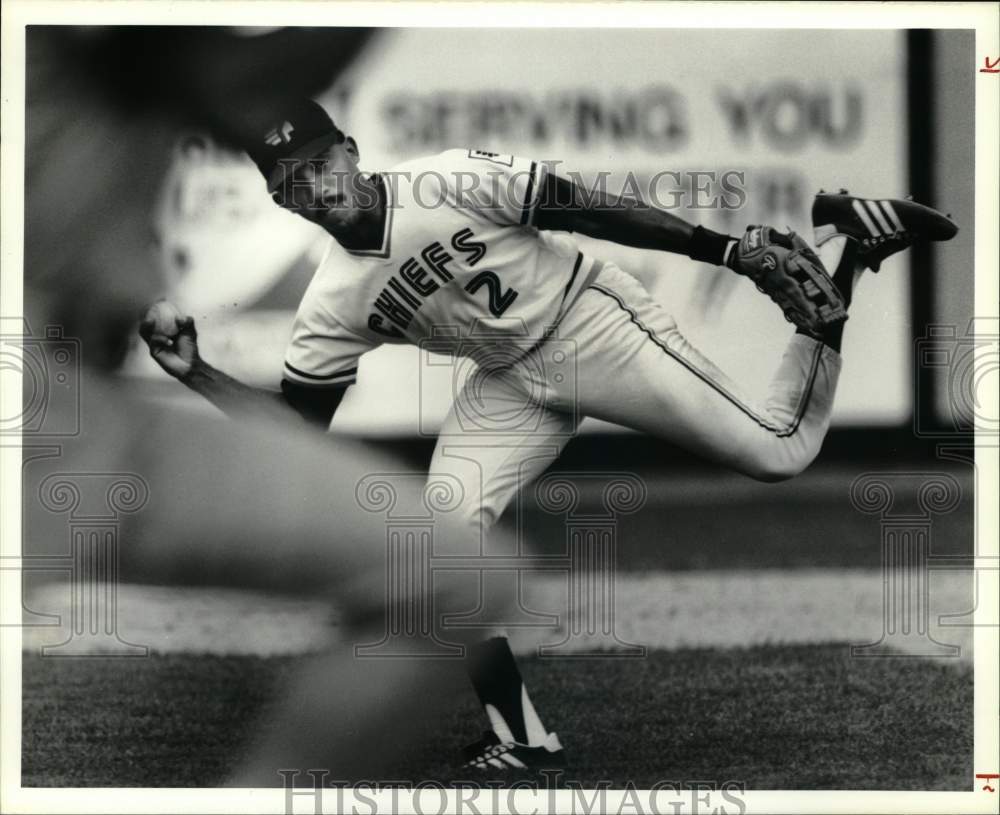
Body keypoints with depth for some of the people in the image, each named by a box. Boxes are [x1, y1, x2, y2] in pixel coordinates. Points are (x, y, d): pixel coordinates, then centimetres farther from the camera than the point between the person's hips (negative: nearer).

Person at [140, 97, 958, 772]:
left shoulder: (446, 183, -23)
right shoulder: (331, 308, -8)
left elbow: (594, 211, -20)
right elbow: (293, 429, -2)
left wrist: (731, 250, -23)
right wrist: (194, 374, -15)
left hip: (593, 323, -5)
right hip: (510, 384, 5)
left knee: (781, 452, -11)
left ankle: (842, 244, 10)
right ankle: (521, 744, -4)